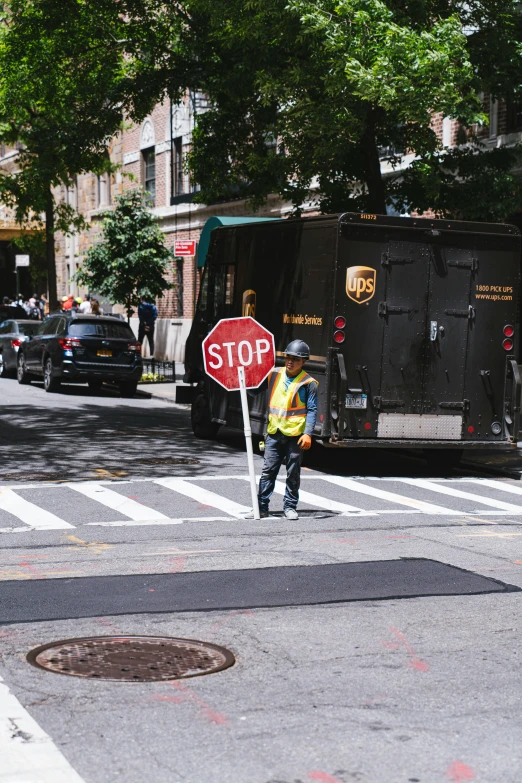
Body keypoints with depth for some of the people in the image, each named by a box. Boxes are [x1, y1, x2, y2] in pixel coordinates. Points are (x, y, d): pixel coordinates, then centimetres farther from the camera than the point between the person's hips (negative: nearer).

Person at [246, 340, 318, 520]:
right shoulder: (274, 375, 6)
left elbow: (311, 410, -5)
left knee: (293, 473, 7)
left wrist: (308, 433, -14)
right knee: (268, 471, 3)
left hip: (295, 435, -3)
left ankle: (290, 507, 17)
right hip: (274, 433, 3)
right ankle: (261, 507, 8)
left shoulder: (308, 383, -4)